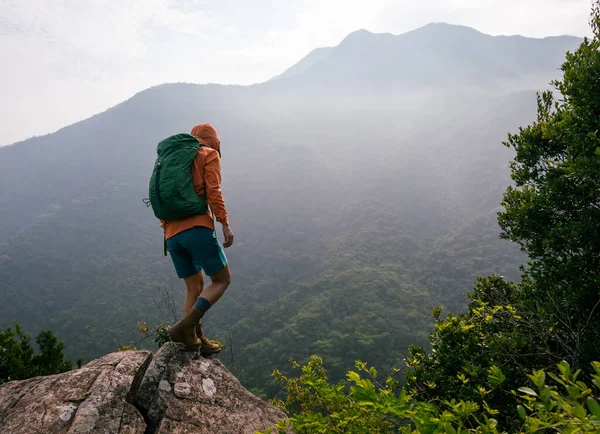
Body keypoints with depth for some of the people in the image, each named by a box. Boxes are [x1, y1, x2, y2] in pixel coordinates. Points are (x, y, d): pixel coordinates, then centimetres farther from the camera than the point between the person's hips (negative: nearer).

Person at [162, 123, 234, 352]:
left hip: (173, 234, 7)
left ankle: (196, 338, 14)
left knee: (194, 287, 16)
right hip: (198, 228, -7)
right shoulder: (209, 155, 7)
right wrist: (225, 224, -10)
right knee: (222, 280, 5)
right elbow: (213, 191, -9)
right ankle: (186, 325, -9)